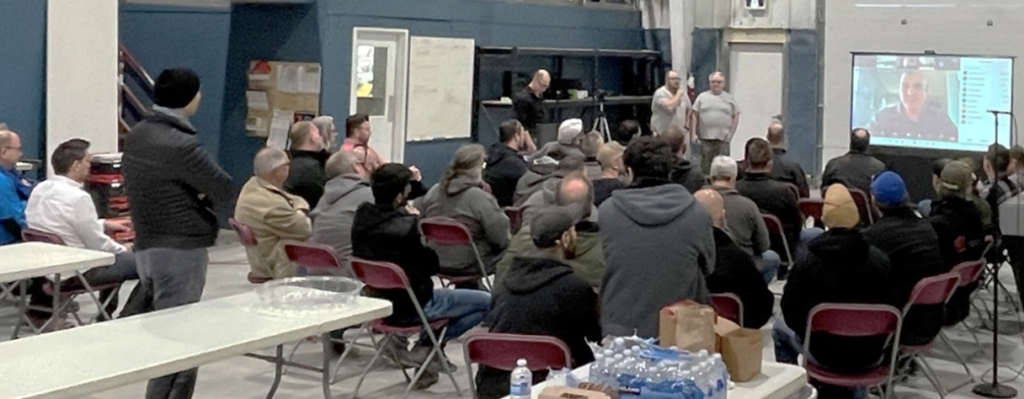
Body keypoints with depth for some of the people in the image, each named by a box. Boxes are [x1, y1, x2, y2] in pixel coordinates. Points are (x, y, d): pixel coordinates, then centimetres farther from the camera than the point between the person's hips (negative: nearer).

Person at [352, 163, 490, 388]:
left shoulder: (362, 217, -6)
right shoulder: (404, 227, -26)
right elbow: (431, 266, -12)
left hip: (375, 300, 8)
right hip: (409, 307, -8)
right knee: (486, 302, -1)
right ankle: (426, 347, -1)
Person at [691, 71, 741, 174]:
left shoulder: (730, 98, 8)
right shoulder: (702, 97, 7)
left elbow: (736, 117, 8)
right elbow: (694, 116, 6)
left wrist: (731, 134, 0)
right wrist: (693, 133, -1)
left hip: (723, 139, 0)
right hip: (706, 138, 0)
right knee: (706, 165, 5)